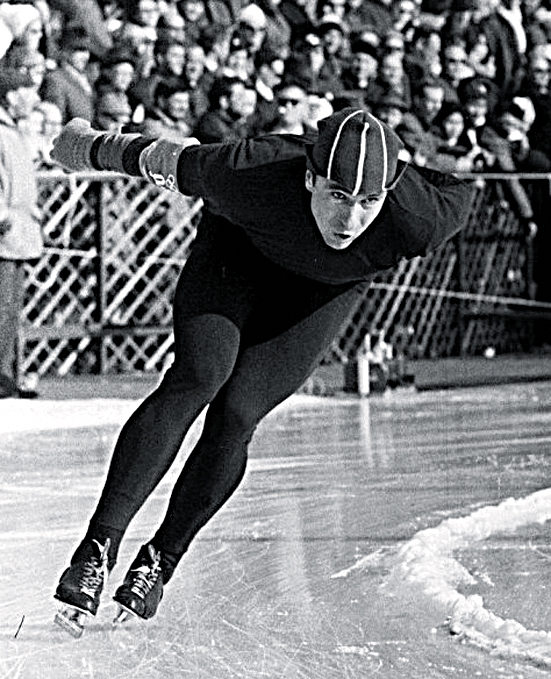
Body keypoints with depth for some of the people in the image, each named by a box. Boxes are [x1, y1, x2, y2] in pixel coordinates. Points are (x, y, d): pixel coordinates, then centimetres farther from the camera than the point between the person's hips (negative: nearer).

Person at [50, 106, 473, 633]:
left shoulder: (421, 221, -39)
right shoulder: (251, 174, -40)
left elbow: (458, 189, -14)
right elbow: (170, 160, -21)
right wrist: (90, 148, -4)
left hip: (324, 292, 1)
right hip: (239, 253, -1)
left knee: (235, 418, -12)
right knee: (197, 379, -22)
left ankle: (161, 559, 6)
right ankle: (100, 543, -21)